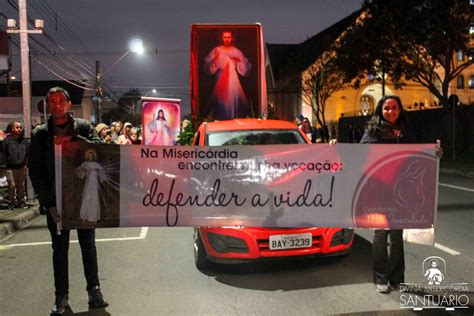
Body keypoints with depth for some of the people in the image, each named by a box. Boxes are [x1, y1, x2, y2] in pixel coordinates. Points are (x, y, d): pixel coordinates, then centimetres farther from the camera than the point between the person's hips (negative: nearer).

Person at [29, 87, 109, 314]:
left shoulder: (83, 127, 2)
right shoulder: (40, 135, 2)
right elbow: (35, 172, 0)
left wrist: (73, 139, -22)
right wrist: (49, 204, -7)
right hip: (56, 202, 1)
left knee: (88, 246, 10)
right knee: (59, 249, 9)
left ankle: (94, 290, 22)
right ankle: (61, 296, 21)